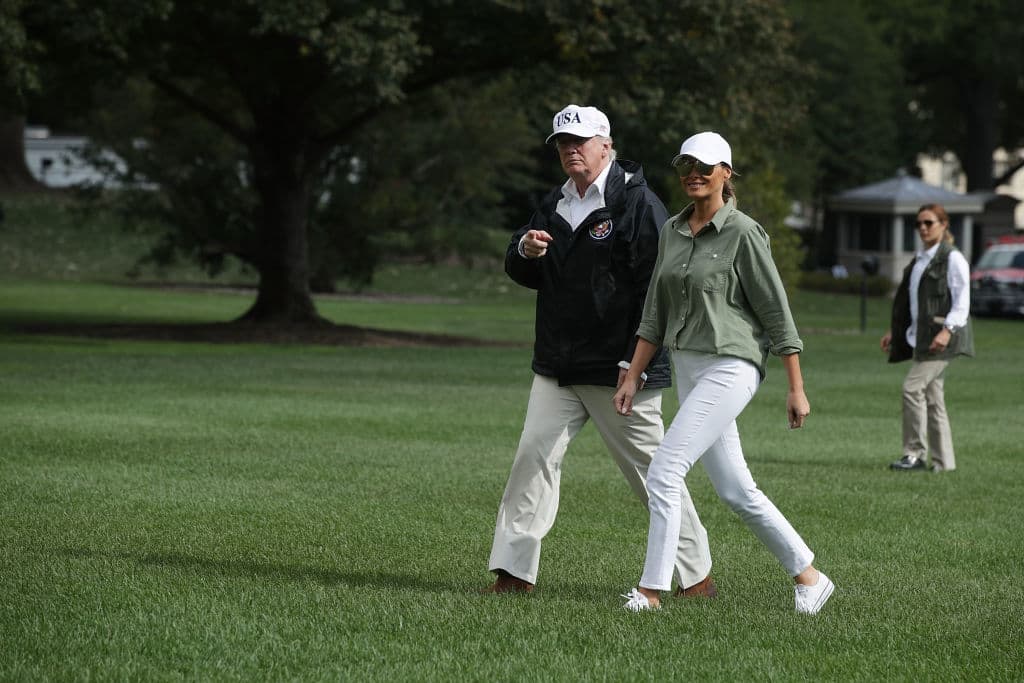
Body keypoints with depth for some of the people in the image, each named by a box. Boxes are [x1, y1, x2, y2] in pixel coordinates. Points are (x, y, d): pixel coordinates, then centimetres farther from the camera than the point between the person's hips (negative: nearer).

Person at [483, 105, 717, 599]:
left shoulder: (637, 202, -10)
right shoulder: (554, 205, 14)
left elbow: (657, 288, -15)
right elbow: (522, 275, 17)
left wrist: (634, 361, -20)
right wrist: (525, 250, -8)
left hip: (618, 370, -7)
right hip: (557, 367, 7)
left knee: (652, 472, 0)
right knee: (533, 458, -1)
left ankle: (697, 576, 10)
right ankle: (513, 572, 3)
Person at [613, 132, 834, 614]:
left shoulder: (743, 234, -8)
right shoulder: (672, 231, 12)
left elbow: (776, 312, -7)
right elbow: (655, 314, 18)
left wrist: (796, 388, -8)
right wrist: (633, 377, 13)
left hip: (729, 368, -7)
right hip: (688, 370, 7)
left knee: (663, 472, -16)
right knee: (735, 490, 8)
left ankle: (651, 590, -12)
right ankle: (808, 576, 19)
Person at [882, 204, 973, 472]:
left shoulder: (953, 259, -7)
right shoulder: (920, 259, 18)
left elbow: (962, 301, -13)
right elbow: (908, 300, 24)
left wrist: (947, 329, -24)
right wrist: (894, 330, 19)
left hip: (942, 337, -8)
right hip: (920, 336, 8)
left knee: (913, 387, -16)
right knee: (932, 397, 7)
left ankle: (915, 453, -12)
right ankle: (943, 461, 10)